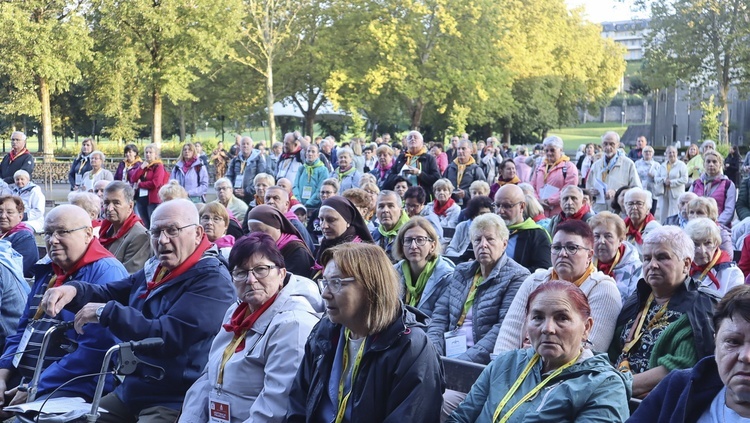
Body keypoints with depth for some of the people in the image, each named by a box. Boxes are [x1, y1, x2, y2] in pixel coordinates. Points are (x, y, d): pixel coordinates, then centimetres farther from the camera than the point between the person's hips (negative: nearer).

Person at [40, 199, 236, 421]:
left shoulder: (212, 281, -17)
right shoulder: (155, 270, 13)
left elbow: (169, 336, -26)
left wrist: (106, 313, -22)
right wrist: (74, 290, -12)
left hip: (175, 401, -9)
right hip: (131, 391, 9)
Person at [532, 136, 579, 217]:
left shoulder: (569, 167, 0)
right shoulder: (540, 168, 19)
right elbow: (532, 187, 16)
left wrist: (549, 201, -13)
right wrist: (538, 200, -5)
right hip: (540, 214, 5)